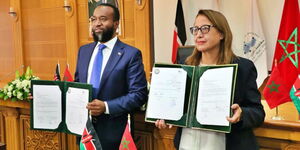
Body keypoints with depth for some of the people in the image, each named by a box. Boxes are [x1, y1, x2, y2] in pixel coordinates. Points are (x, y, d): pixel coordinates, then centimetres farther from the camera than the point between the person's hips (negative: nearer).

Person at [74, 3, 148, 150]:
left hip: (112, 132, -5)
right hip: (84, 128, 5)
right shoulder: (83, 50, 10)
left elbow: (139, 94, -12)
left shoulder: (131, 54, -9)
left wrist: (106, 107, -21)